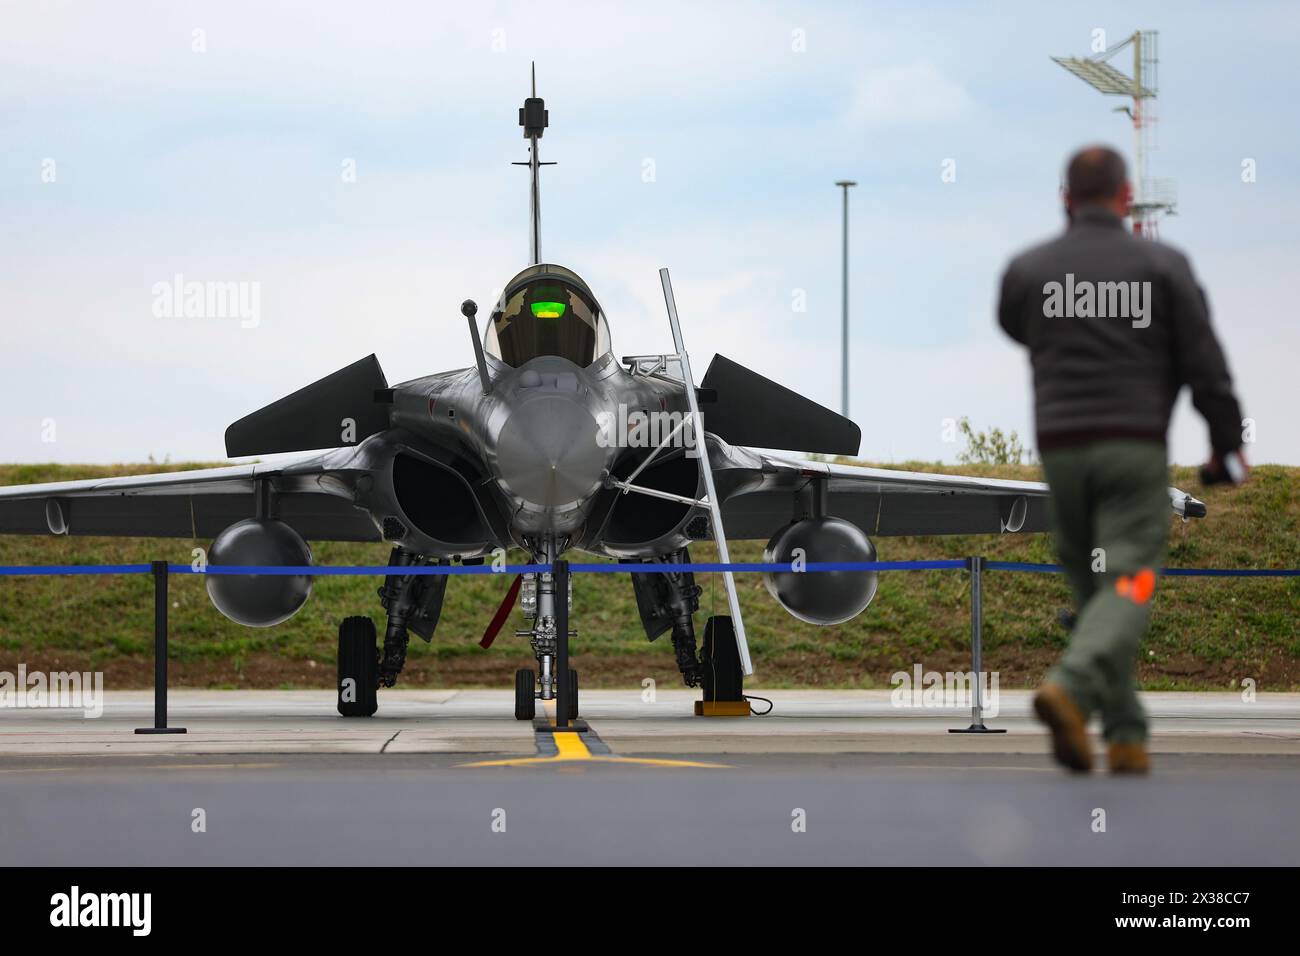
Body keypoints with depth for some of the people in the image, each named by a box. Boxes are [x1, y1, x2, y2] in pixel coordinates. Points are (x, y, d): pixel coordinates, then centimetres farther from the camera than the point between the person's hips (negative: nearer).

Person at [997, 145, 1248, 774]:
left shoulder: (1027, 269, 7)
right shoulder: (1162, 265, 1)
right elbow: (1205, 363, 0)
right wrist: (1227, 445, 10)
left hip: (1060, 446, 3)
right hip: (1136, 447, -3)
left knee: (1091, 591, 12)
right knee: (1128, 584, -9)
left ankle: (1126, 734, 9)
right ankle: (1072, 685, -34)